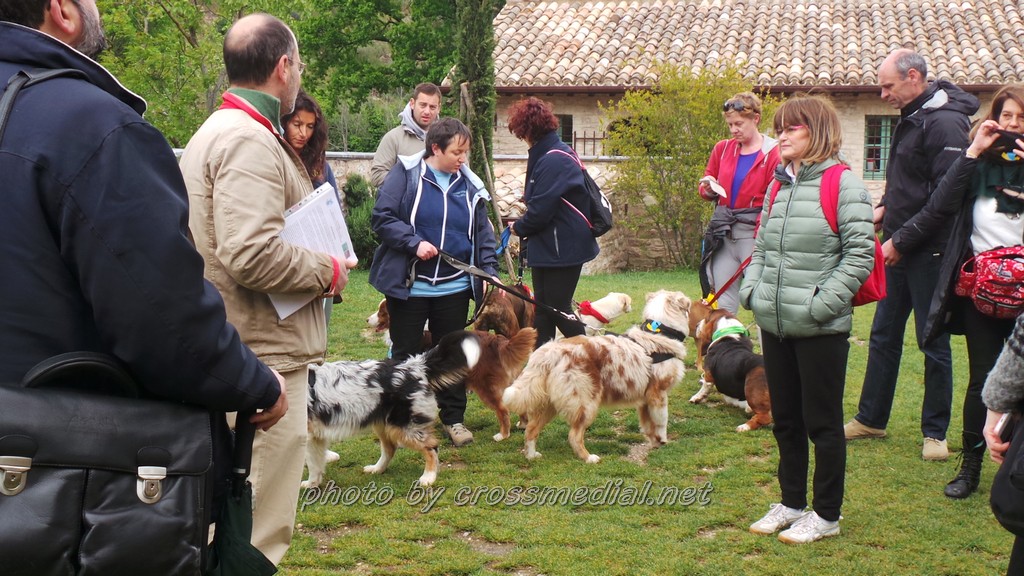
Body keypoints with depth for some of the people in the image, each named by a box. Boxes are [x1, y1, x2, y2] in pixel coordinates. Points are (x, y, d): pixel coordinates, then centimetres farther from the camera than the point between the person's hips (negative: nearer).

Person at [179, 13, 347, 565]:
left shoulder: (216, 131, 17)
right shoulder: (250, 141, -16)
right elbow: (253, 254, -26)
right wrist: (328, 271, -11)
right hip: (264, 355, -11)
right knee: (261, 526, -5)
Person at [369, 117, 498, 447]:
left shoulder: (469, 185, 6)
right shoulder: (406, 174, -7)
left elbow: (483, 234, 10)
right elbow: (381, 217, -12)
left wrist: (489, 270, -4)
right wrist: (415, 243, -22)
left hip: (454, 287, 4)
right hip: (408, 286, -4)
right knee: (405, 354, 8)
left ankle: (453, 417, 23)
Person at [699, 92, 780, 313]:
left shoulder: (773, 153, -6)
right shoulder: (723, 149, 10)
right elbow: (706, 186, 21)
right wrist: (709, 189, -3)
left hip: (752, 232, -5)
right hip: (723, 232, 5)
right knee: (722, 299, 6)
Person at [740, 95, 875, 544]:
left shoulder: (843, 186, -10)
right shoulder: (780, 186, 12)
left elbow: (860, 255, -14)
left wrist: (821, 303, -18)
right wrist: (751, 288, 3)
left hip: (821, 329, -7)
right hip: (776, 325, 7)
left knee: (823, 423, 4)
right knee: (785, 420, 16)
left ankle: (827, 514, 15)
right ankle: (792, 503, 30)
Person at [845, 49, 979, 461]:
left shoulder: (945, 123, -18)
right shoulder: (910, 118, 12)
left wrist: (901, 241, -19)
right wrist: (885, 208, 7)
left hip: (929, 252, -9)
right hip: (899, 249, 9)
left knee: (933, 343, 2)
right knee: (883, 335, 14)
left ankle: (935, 432, 12)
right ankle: (870, 419, 25)